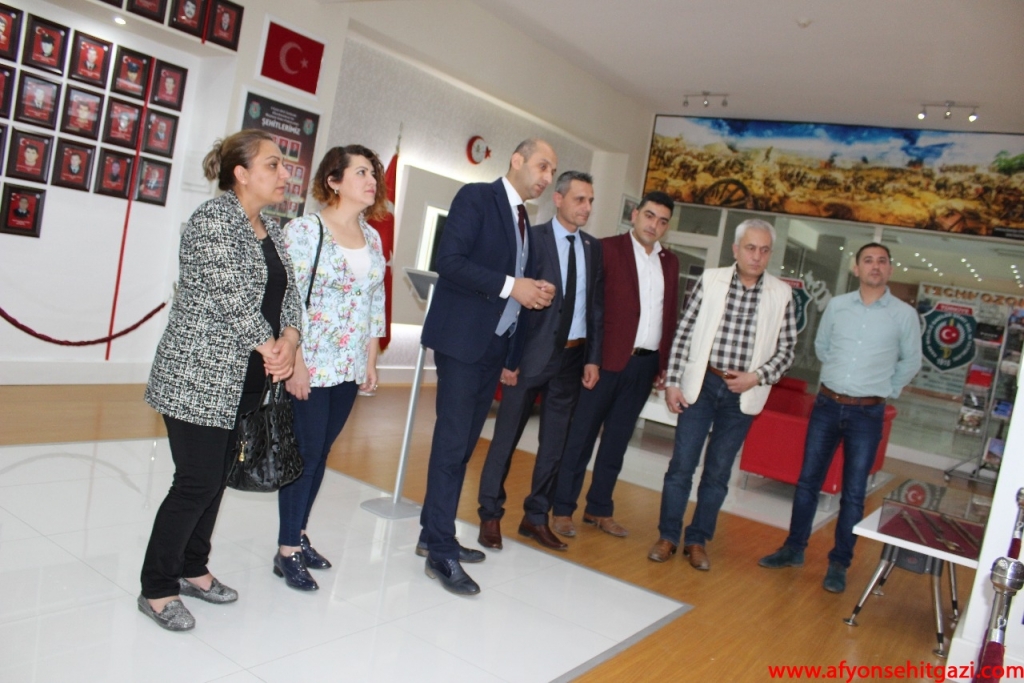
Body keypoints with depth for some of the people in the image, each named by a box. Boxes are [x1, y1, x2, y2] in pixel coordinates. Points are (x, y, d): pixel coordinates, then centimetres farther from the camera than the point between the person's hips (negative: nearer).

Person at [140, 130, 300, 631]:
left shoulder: (271, 230, 13)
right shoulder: (213, 220, -13)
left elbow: (288, 292, 10)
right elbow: (230, 299, -20)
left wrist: (290, 338, -8)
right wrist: (270, 347, -13)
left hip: (246, 379, 8)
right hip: (200, 377, -8)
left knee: (217, 477, 14)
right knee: (198, 482, -4)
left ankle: (192, 569, 31)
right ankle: (157, 589, 13)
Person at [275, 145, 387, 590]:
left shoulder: (372, 238, 10)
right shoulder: (306, 229, -9)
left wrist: (371, 360, 12)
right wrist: (295, 362, -17)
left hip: (349, 368, 6)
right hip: (310, 366, -6)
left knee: (320, 453, 12)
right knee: (305, 454, 0)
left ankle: (298, 535, 26)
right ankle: (287, 552, 14)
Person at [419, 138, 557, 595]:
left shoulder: (523, 219, 18)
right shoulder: (476, 197, -6)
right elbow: (448, 261, -18)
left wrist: (535, 293, 7)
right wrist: (511, 285, -21)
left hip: (496, 344, 8)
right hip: (462, 339, -8)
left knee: (463, 444, 11)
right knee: (452, 443, -7)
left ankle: (434, 535, 22)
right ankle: (440, 553, 1)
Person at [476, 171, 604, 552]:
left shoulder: (593, 248, 10)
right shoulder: (531, 238, -5)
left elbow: (596, 306, 10)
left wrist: (593, 358, 4)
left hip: (573, 356, 5)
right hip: (532, 353, -5)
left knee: (555, 442, 11)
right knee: (507, 435, 3)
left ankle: (535, 518, 24)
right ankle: (490, 515, 17)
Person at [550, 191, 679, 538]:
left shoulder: (670, 262, 14)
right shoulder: (608, 249, -3)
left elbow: (670, 316, 14)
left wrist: (665, 363, 8)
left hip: (645, 364, 5)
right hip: (607, 358, -5)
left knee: (617, 440, 12)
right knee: (581, 435, 3)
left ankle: (599, 509, 24)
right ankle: (562, 510, 12)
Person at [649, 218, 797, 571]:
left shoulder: (781, 295, -1)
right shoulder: (711, 280, -3)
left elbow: (785, 351, 4)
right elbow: (684, 333, -1)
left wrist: (757, 377, -12)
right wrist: (673, 382, -5)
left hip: (742, 394, 1)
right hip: (701, 384, -1)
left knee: (718, 472, 10)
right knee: (681, 464, 4)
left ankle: (698, 541, 24)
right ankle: (667, 536, 19)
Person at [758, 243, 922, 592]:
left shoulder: (904, 314, -3)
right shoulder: (836, 305, 2)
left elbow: (911, 361, 9)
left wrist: (885, 390, 9)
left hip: (867, 413, -2)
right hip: (827, 405, 2)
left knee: (853, 493, 4)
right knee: (808, 480, 9)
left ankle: (839, 564, 16)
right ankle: (794, 548, 22)